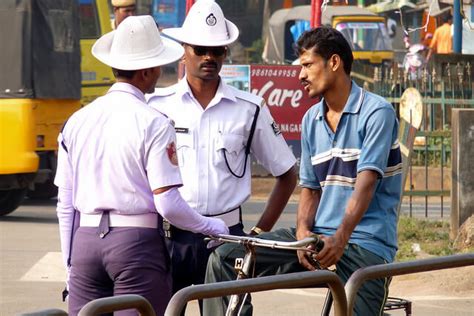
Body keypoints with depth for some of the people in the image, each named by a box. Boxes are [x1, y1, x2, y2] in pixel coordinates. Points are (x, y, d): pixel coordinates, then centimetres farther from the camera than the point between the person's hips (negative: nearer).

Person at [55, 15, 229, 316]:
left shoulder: (77, 121, 8)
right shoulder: (154, 124, -8)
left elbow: (65, 204, 11)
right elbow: (167, 203, -12)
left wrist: (70, 263, 19)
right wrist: (213, 227, 5)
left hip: (85, 239, 5)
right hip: (137, 244, -5)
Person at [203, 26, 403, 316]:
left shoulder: (376, 112, -8)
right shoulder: (312, 119, 13)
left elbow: (366, 183, -19)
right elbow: (310, 187, 13)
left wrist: (340, 238, -33)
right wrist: (303, 229, -9)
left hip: (364, 241, -6)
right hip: (318, 237, 6)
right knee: (225, 259, -8)